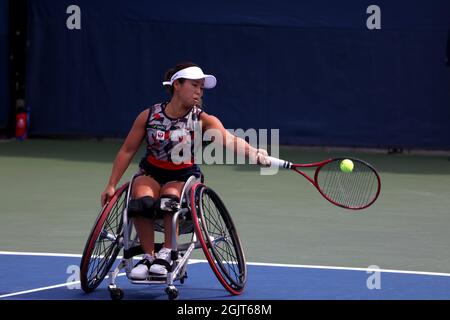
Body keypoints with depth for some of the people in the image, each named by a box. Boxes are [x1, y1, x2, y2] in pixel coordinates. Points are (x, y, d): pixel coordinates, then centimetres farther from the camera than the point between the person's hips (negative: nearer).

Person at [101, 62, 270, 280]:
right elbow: (127, 151, 5)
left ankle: (166, 254, -21)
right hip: (151, 173, 1)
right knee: (142, 201, -33)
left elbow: (229, 139, -27)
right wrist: (111, 185, 1)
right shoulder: (149, 116, -4)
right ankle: (148, 256, -17)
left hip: (184, 176, -1)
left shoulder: (203, 120, -8)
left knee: (170, 197, -36)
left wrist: (254, 153, -47)